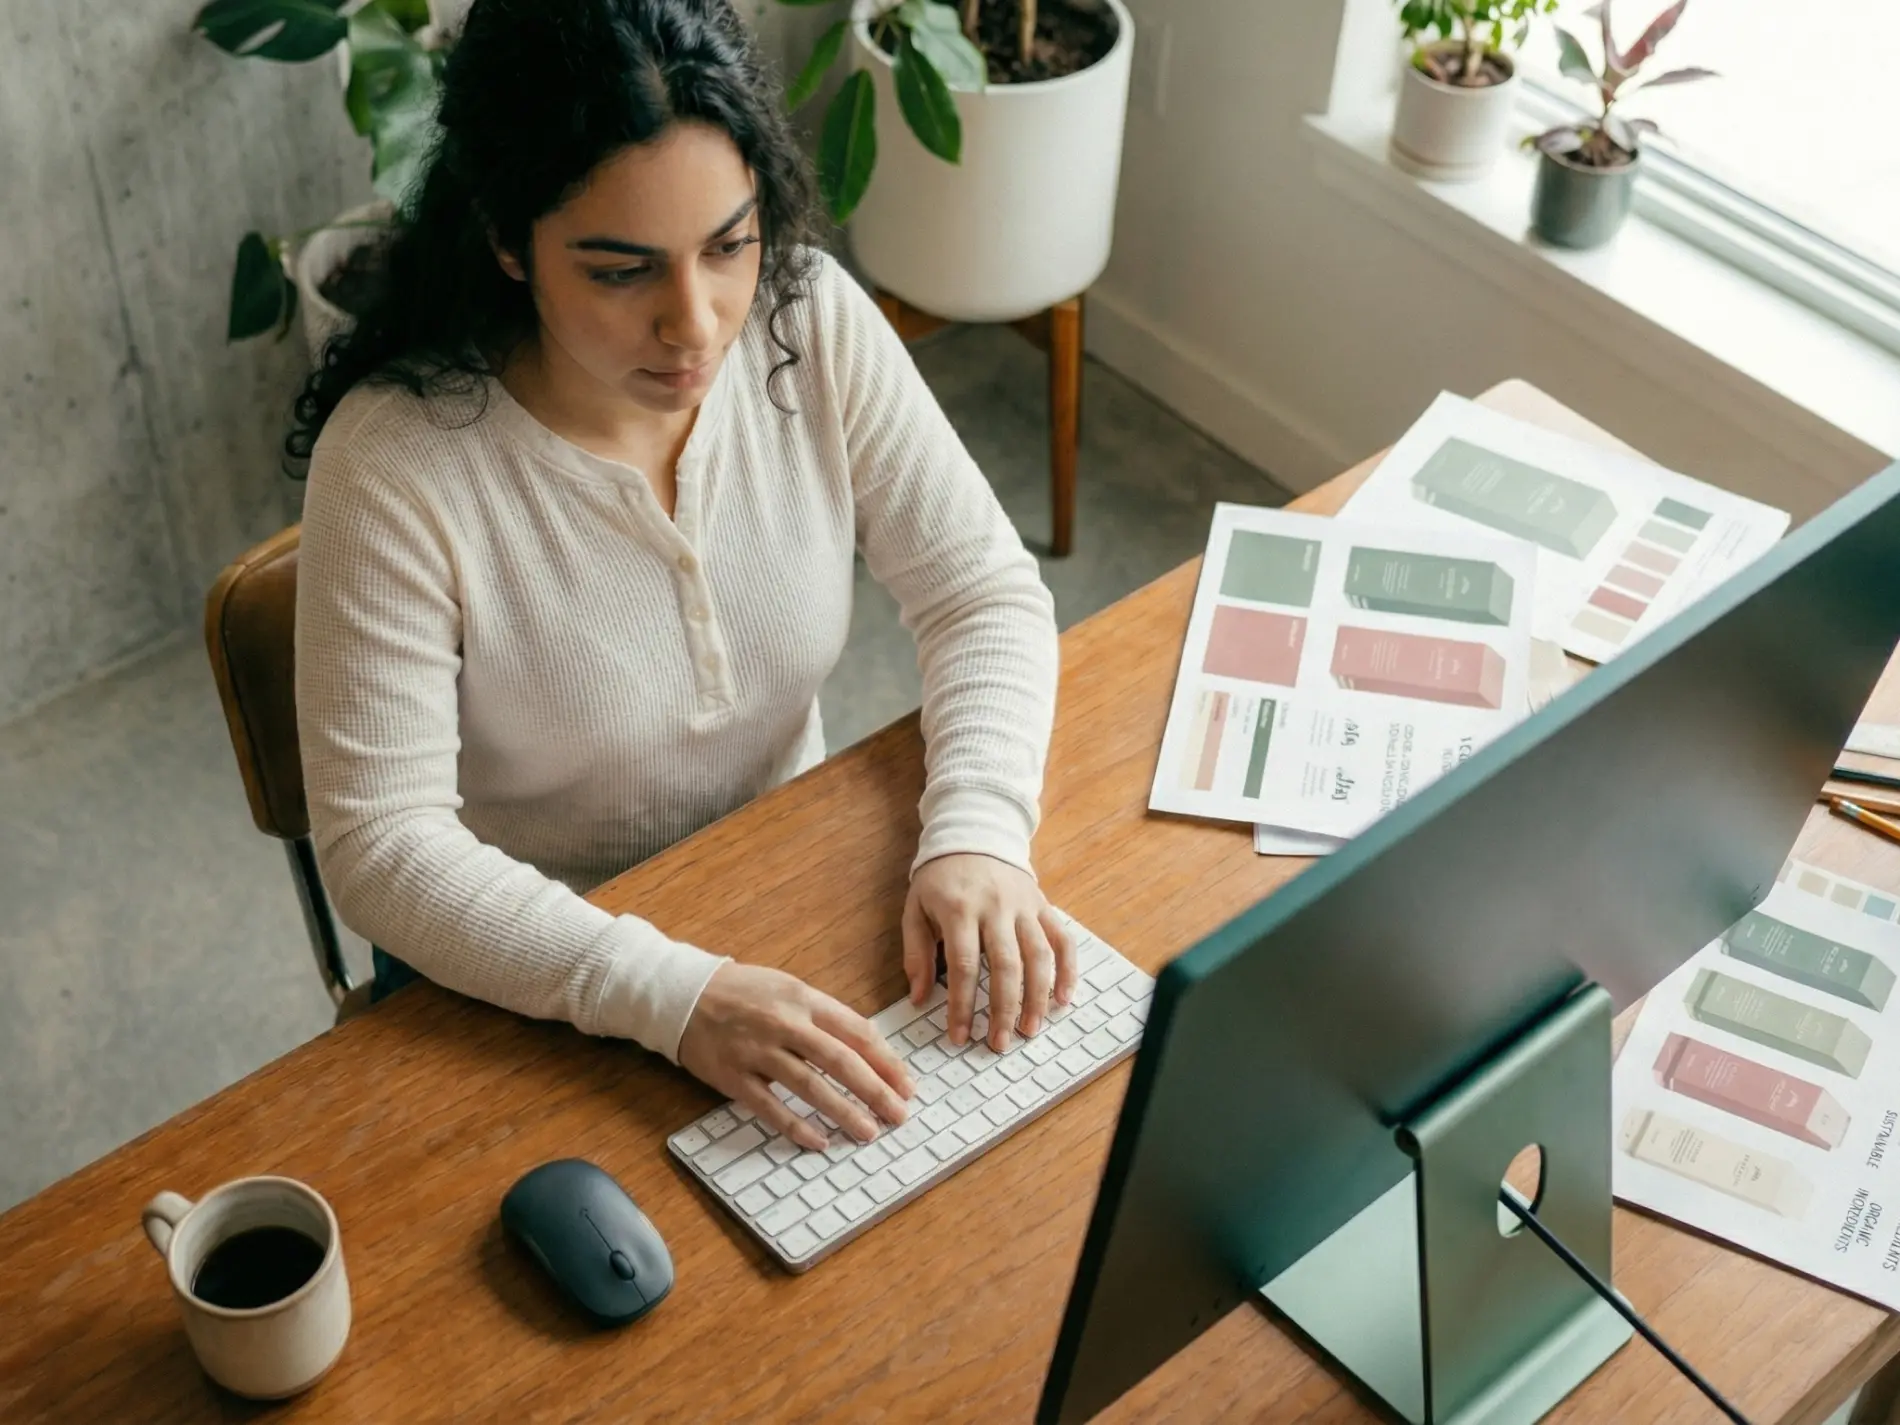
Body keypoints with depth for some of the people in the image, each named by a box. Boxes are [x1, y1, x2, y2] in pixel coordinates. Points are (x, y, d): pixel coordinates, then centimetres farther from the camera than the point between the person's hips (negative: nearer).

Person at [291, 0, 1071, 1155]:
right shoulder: (395, 463, -26)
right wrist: (672, 996, -37)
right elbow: (382, 844, -26)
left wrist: (977, 836, -26)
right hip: (527, 982, -3)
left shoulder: (812, 321, -15)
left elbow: (987, 592, -8)